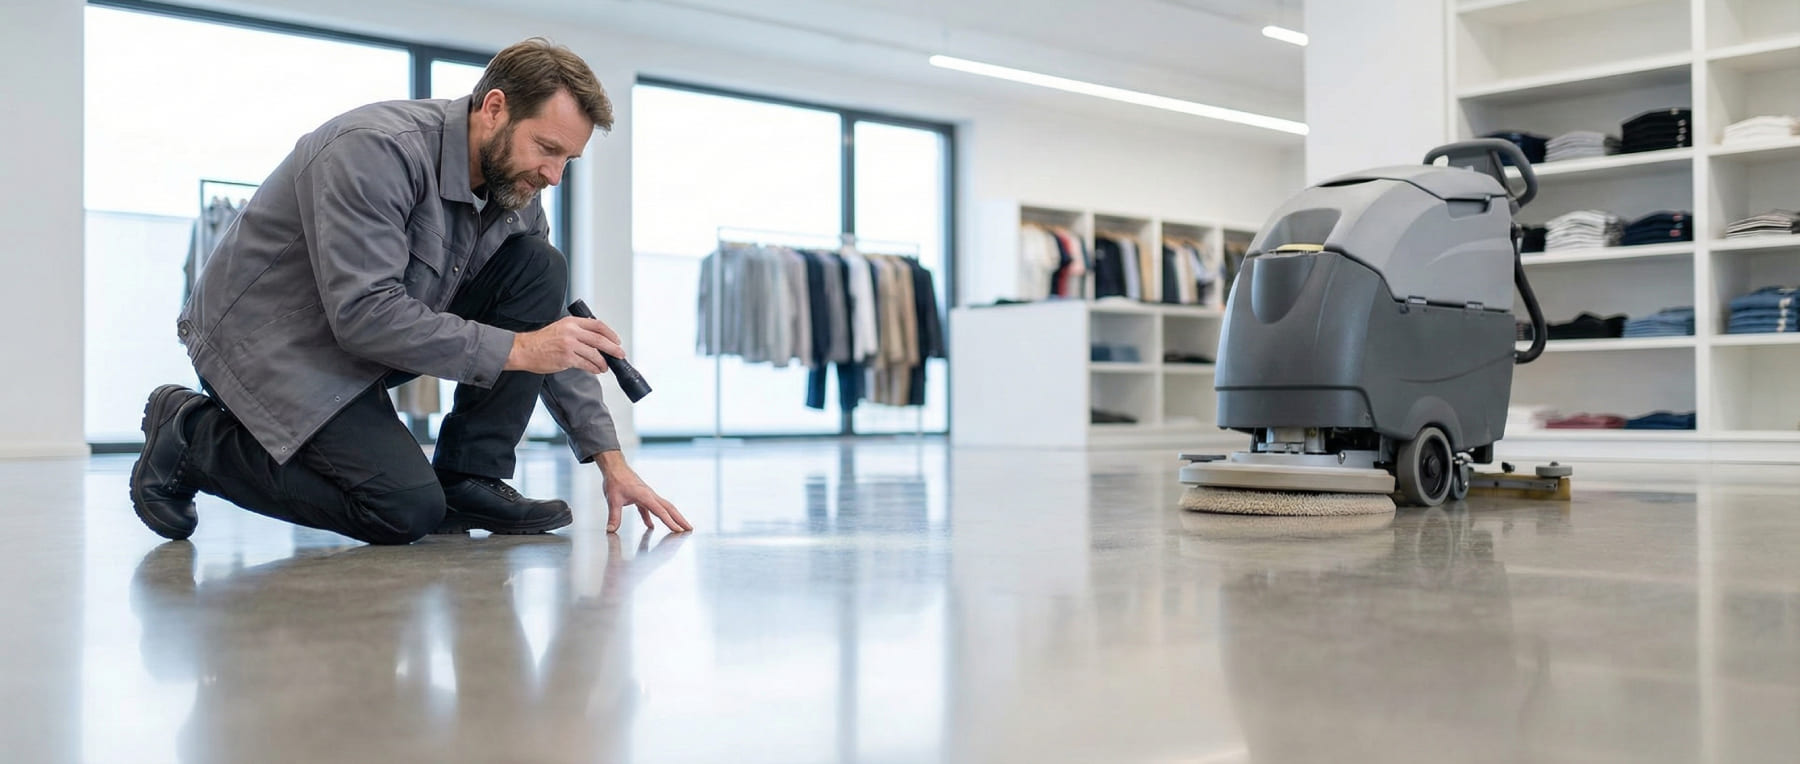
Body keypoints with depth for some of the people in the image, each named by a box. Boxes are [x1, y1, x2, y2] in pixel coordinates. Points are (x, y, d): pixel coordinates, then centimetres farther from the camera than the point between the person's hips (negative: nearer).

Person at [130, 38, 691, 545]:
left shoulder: (514, 191, -2)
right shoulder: (377, 150, -27)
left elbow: (550, 335, 2)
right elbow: (363, 313, -33)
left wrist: (609, 458, -5)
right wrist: (515, 349, -33)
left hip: (370, 327, 8)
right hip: (269, 339, -8)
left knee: (540, 270, -8)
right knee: (405, 509, -24)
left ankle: (468, 481, -6)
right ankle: (193, 435, -3)